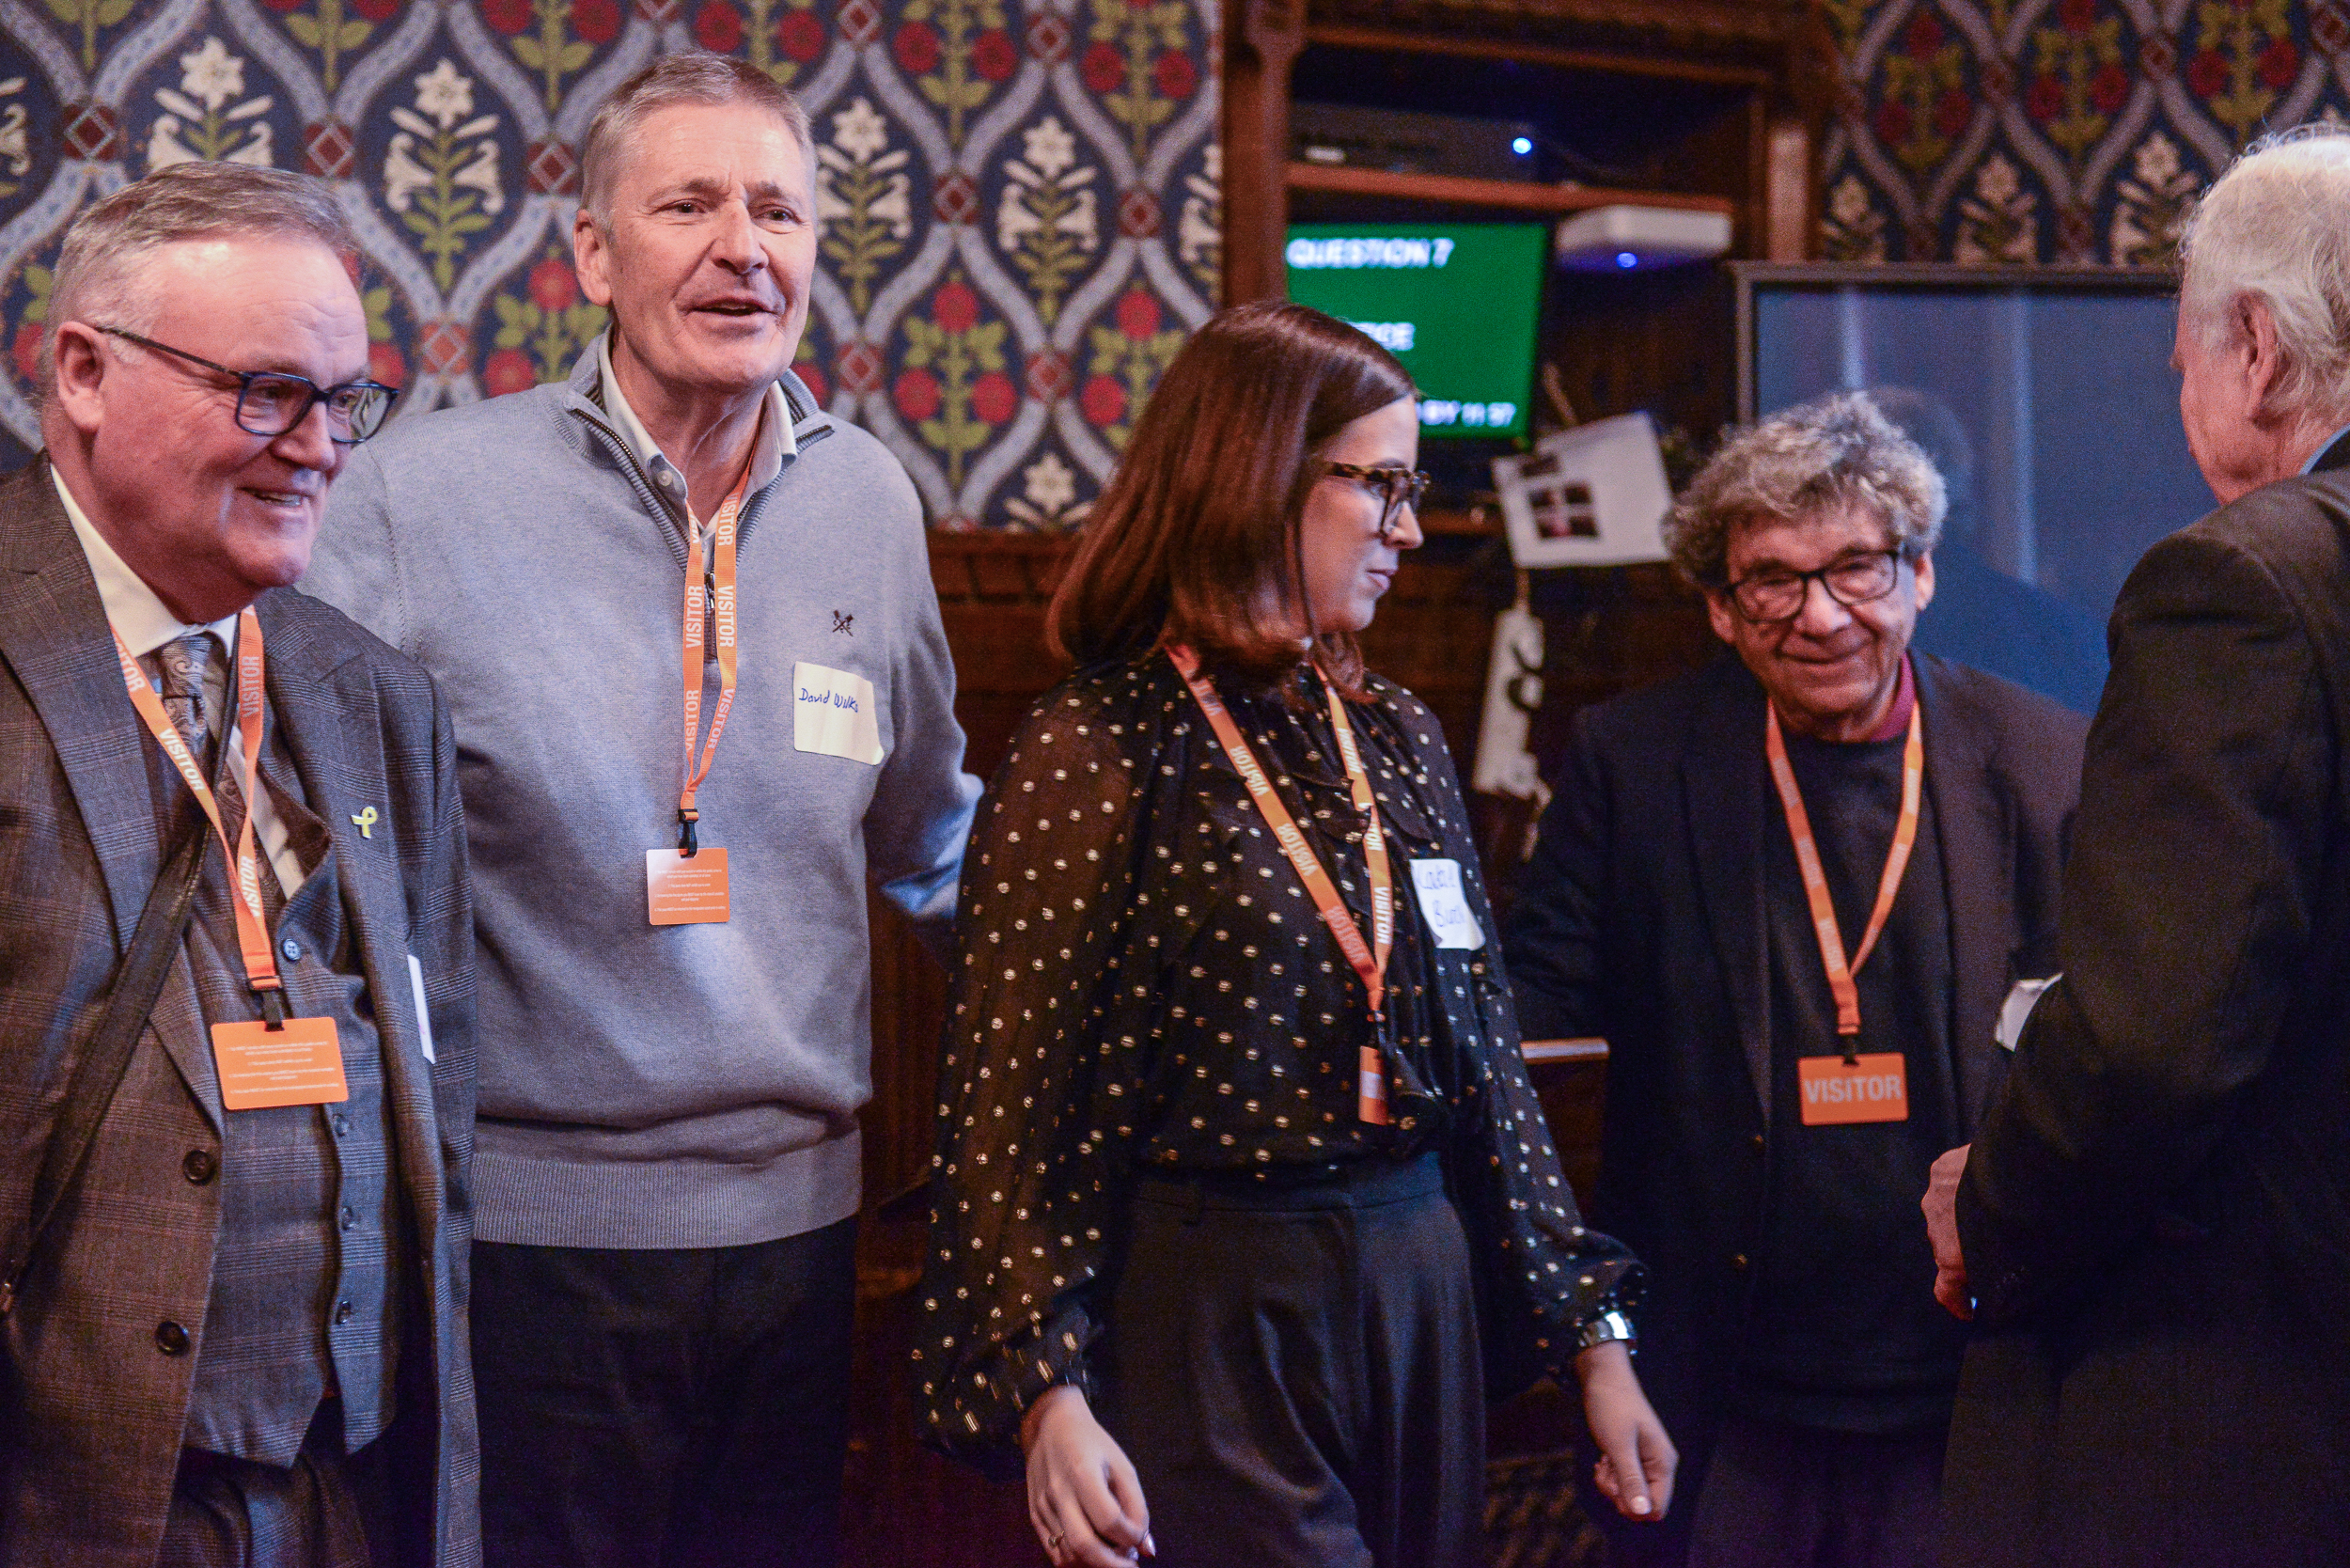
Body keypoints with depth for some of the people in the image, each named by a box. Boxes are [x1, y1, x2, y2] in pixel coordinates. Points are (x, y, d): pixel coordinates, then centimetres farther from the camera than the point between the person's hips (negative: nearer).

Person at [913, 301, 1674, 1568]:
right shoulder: (1095, 758, -9)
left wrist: (1589, 1332, 9)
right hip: (1213, 1321, -6)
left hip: (1424, 1295, 6)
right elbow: (1008, 1118, -11)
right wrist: (1049, 1395, -21)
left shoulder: (1396, 739, 10)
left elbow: (1486, 1061, 12)